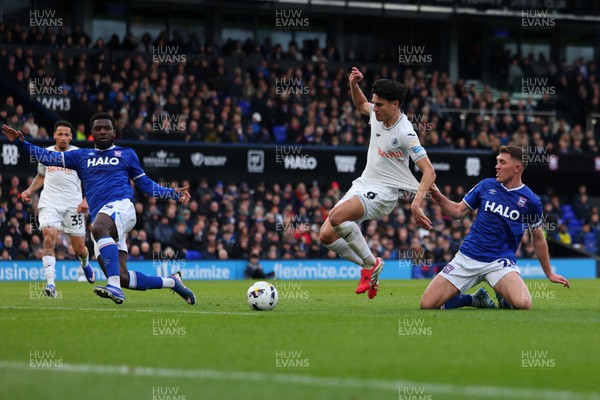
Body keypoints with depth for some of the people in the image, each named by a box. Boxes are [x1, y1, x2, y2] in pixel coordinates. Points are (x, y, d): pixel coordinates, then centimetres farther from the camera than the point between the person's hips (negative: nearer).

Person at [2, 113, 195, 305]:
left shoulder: (127, 154, 18)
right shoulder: (82, 156, 24)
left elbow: (145, 184, 21)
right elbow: (49, 158, 18)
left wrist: (172, 193, 10)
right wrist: (21, 142, 8)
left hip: (121, 205, -4)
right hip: (99, 218, 4)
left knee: (99, 228, -41)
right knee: (122, 277, -7)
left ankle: (115, 286, -51)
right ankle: (171, 282, 13)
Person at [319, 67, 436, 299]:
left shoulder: (404, 133, -20)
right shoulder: (378, 114, 2)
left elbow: (429, 172, -23)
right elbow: (360, 105, 28)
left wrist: (417, 203, -37)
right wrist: (353, 84, 8)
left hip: (383, 191, -8)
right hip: (363, 184, 8)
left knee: (336, 217, -31)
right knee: (326, 236, -2)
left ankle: (371, 263, -13)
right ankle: (368, 267, 15)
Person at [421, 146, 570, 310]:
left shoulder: (530, 201, -1)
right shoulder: (486, 186, 5)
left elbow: (538, 239, 12)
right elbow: (458, 212, 10)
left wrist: (549, 273, 17)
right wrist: (437, 195, -7)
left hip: (501, 261, -2)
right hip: (467, 257, 2)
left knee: (523, 304, -31)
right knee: (427, 304, -11)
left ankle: (503, 296, 7)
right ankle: (476, 299, 15)